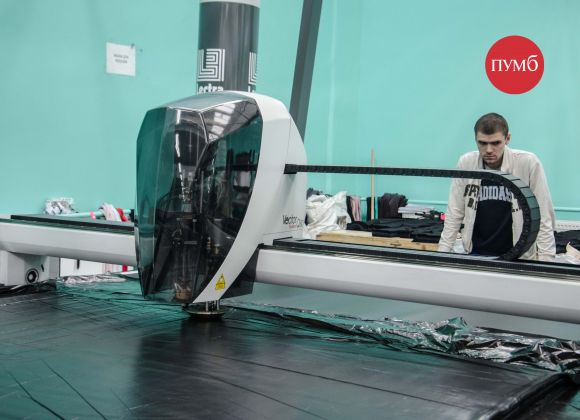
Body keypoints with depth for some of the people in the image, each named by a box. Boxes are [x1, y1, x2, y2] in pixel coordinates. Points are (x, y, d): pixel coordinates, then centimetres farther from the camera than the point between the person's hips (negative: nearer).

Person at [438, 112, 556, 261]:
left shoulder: (528, 163, -11)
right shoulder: (465, 163, -3)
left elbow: (544, 218, -7)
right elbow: (454, 214, 3)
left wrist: (545, 262, -12)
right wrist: (442, 255, -1)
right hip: (475, 254, 1)